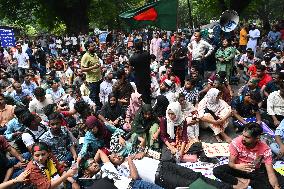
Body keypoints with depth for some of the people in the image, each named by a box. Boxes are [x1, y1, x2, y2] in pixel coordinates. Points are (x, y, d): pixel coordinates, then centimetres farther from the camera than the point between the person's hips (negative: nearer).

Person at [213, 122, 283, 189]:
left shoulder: (265, 149, -24)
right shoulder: (236, 143, -23)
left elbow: (270, 173, -25)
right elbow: (231, 163, -18)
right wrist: (237, 166, -42)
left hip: (256, 172, 0)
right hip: (239, 169, 0)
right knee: (217, 171, -25)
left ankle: (245, 182, -18)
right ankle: (244, 181, -23)